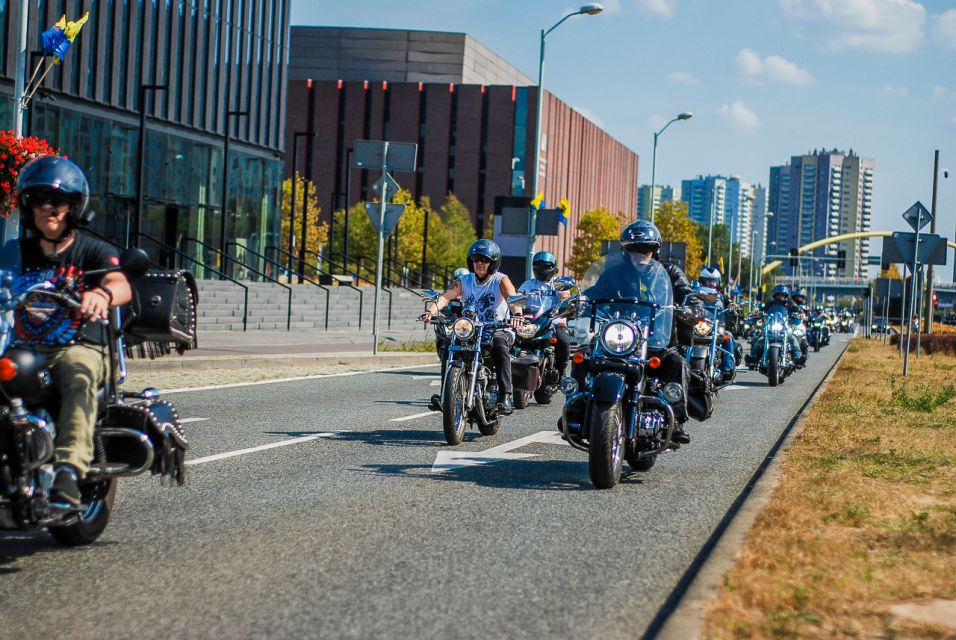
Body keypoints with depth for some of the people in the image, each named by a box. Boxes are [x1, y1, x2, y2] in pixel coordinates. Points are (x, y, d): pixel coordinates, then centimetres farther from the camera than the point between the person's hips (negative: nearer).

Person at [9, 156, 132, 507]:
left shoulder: (93, 250, 5)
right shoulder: (17, 252, 18)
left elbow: (122, 286, -15)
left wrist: (102, 293, -40)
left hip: (80, 348, -3)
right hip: (26, 348, 3)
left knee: (79, 376, -37)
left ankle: (69, 469, -52)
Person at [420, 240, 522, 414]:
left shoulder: (501, 280, -2)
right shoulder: (464, 281, 7)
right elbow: (446, 295, -9)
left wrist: (517, 314, -46)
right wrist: (431, 310, -31)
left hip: (499, 330, -4)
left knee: (500, 347, -35)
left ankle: (506, 395, -37)